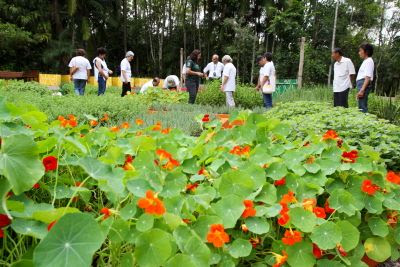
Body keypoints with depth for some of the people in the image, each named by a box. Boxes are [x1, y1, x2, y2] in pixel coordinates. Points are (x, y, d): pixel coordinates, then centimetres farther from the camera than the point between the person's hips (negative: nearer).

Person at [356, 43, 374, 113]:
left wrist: (362, 90, -24)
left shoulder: (369, 61, -8)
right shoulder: (365, 61, 21)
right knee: (361, 106, 11)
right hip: (361, 84, 10)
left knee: (363, 107, -13)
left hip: (364, 84, -10)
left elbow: (368, 77, -17)